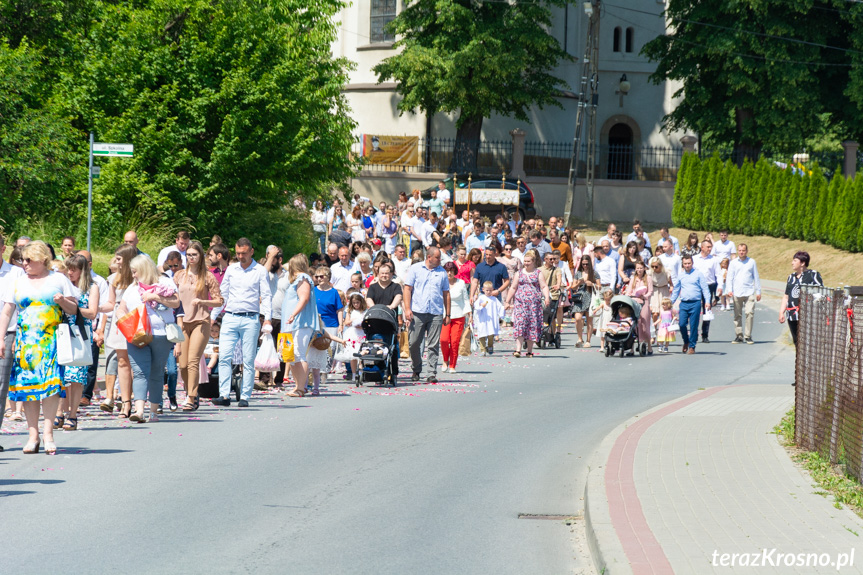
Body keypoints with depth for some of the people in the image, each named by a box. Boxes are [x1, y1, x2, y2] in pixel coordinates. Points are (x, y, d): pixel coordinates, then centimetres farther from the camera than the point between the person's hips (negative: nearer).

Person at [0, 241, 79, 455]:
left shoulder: (59, 279, 9)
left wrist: (62, 301, -11)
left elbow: (74, 309, 10)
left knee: (51, 381, -15)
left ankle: (48, 432, -11)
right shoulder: (18, 282, 13)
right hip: (25, 340, 2)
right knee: (27, 384, -4)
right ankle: (33, 434, -1)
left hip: (52, 339, -2)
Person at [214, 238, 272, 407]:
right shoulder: (231, 269, 13)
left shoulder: (260, 271, 3)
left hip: (250, 319, -3)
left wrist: (267, 317, -10)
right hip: (230, 317, 3)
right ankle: (224, 395, -11)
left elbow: (266, 296, 1)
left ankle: (245, 397, 3)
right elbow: (223, 294, 18)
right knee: (224, 357, -9)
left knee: (248, 360, -1)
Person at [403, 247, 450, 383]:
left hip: (436, 314, 1)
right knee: (414, 343, 1)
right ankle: (416, 371, 19)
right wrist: (407, 309, -6)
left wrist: (447, 314, 12)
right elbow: (407, 289, 4)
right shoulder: (415, 269, 7)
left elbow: (446, 294, 16)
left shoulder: (442, 272, 13)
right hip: (417, 312, -1)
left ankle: (432, 374, -3)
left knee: (433, 345, -3)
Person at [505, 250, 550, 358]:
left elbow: (544, 287, 0)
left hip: (534, 303, 0)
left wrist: (546, 297, -17)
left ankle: (530, 351, 11)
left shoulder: (538, 274, 8)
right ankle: (518, 349, -20)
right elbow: (513, 288, 17)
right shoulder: (519, 273, 13)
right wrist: (508, 301, 16)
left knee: (532, 326, 1)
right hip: (520, 302, 0)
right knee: (519, 324, -13)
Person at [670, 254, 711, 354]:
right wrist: (670, 303, 21)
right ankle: (686, 341, 19)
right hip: (684, 303, 3)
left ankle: (692, 346, 8)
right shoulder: (681, 276, 13)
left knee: (693, 326, -2)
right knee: (682, 324, -6)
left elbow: (705, 288, 2)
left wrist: (707, 301, -8)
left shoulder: (698, 274, 4)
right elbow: (676, 290, 22)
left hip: (695, 303, -3)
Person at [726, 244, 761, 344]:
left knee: (750, 313, -12)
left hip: (749, 292, -1)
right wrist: (729, 290, -6)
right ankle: (739, 336, 11)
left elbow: (756, 277, 13)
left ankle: (748, 336, -6)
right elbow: (730, 277, 8)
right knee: (737, 315, 3)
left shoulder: (752, 262, 8)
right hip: (737, 293, 1)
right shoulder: (733, 263, 9)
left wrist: (758, 292, 11)